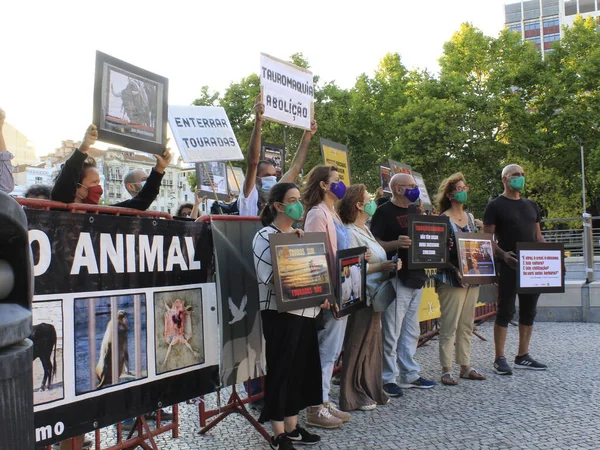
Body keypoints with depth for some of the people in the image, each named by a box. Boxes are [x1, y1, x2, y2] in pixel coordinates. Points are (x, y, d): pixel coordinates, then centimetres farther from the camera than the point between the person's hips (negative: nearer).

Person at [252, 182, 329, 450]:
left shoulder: (300, 234, 14)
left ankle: (292, 427, 25)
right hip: (281, 314, -7)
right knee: (281, 370, 0)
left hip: (305, 312, 8)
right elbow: (271, 278, -19)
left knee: (302, 368, 12)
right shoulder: (265, 236, -9)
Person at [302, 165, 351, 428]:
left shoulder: (333, 214, 16)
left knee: (332, 350, 14)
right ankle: (315, 409, 8)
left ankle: (324, 401, 24)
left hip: (340, 290, 10)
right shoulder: (317, 213, -13)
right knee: (326, 350, -2)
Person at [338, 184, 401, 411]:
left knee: (373, 345, 15)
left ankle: (371, 391, 26)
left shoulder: (365, 230, 15)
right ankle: (353, 396, 10)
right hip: (361, 298, -9)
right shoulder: (351, 233, -16)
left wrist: (390, 264, 8)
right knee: (359, 347, -1)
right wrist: (382, 267, -20)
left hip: (374, 296, 10)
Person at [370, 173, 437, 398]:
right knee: (392, 333, -3)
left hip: (416, 276, 8)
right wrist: (397, 243, -30)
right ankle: (388, 378, 7)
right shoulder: (384, 212, -9)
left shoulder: (415, 211, 16)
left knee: (411, 331, 15)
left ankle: (410, 374, 25)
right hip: (396, 278, -8)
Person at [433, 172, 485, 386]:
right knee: (449, 326, -4)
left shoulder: (470, 217, 14)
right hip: (452, 278, -7)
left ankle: (466, 366, 19)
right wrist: (455, 269, -23)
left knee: (466, 325, 11)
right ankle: (446, 370, 2)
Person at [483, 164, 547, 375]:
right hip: (509, 266, -6)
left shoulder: (531, 205, 16)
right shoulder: (496, 206, -3)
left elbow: (538, 235, 19)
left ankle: (523, 356, 19)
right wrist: (503, 254, -25)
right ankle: (500, 359, 3)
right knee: (506, 312, -3)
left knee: (528, 311, 9)